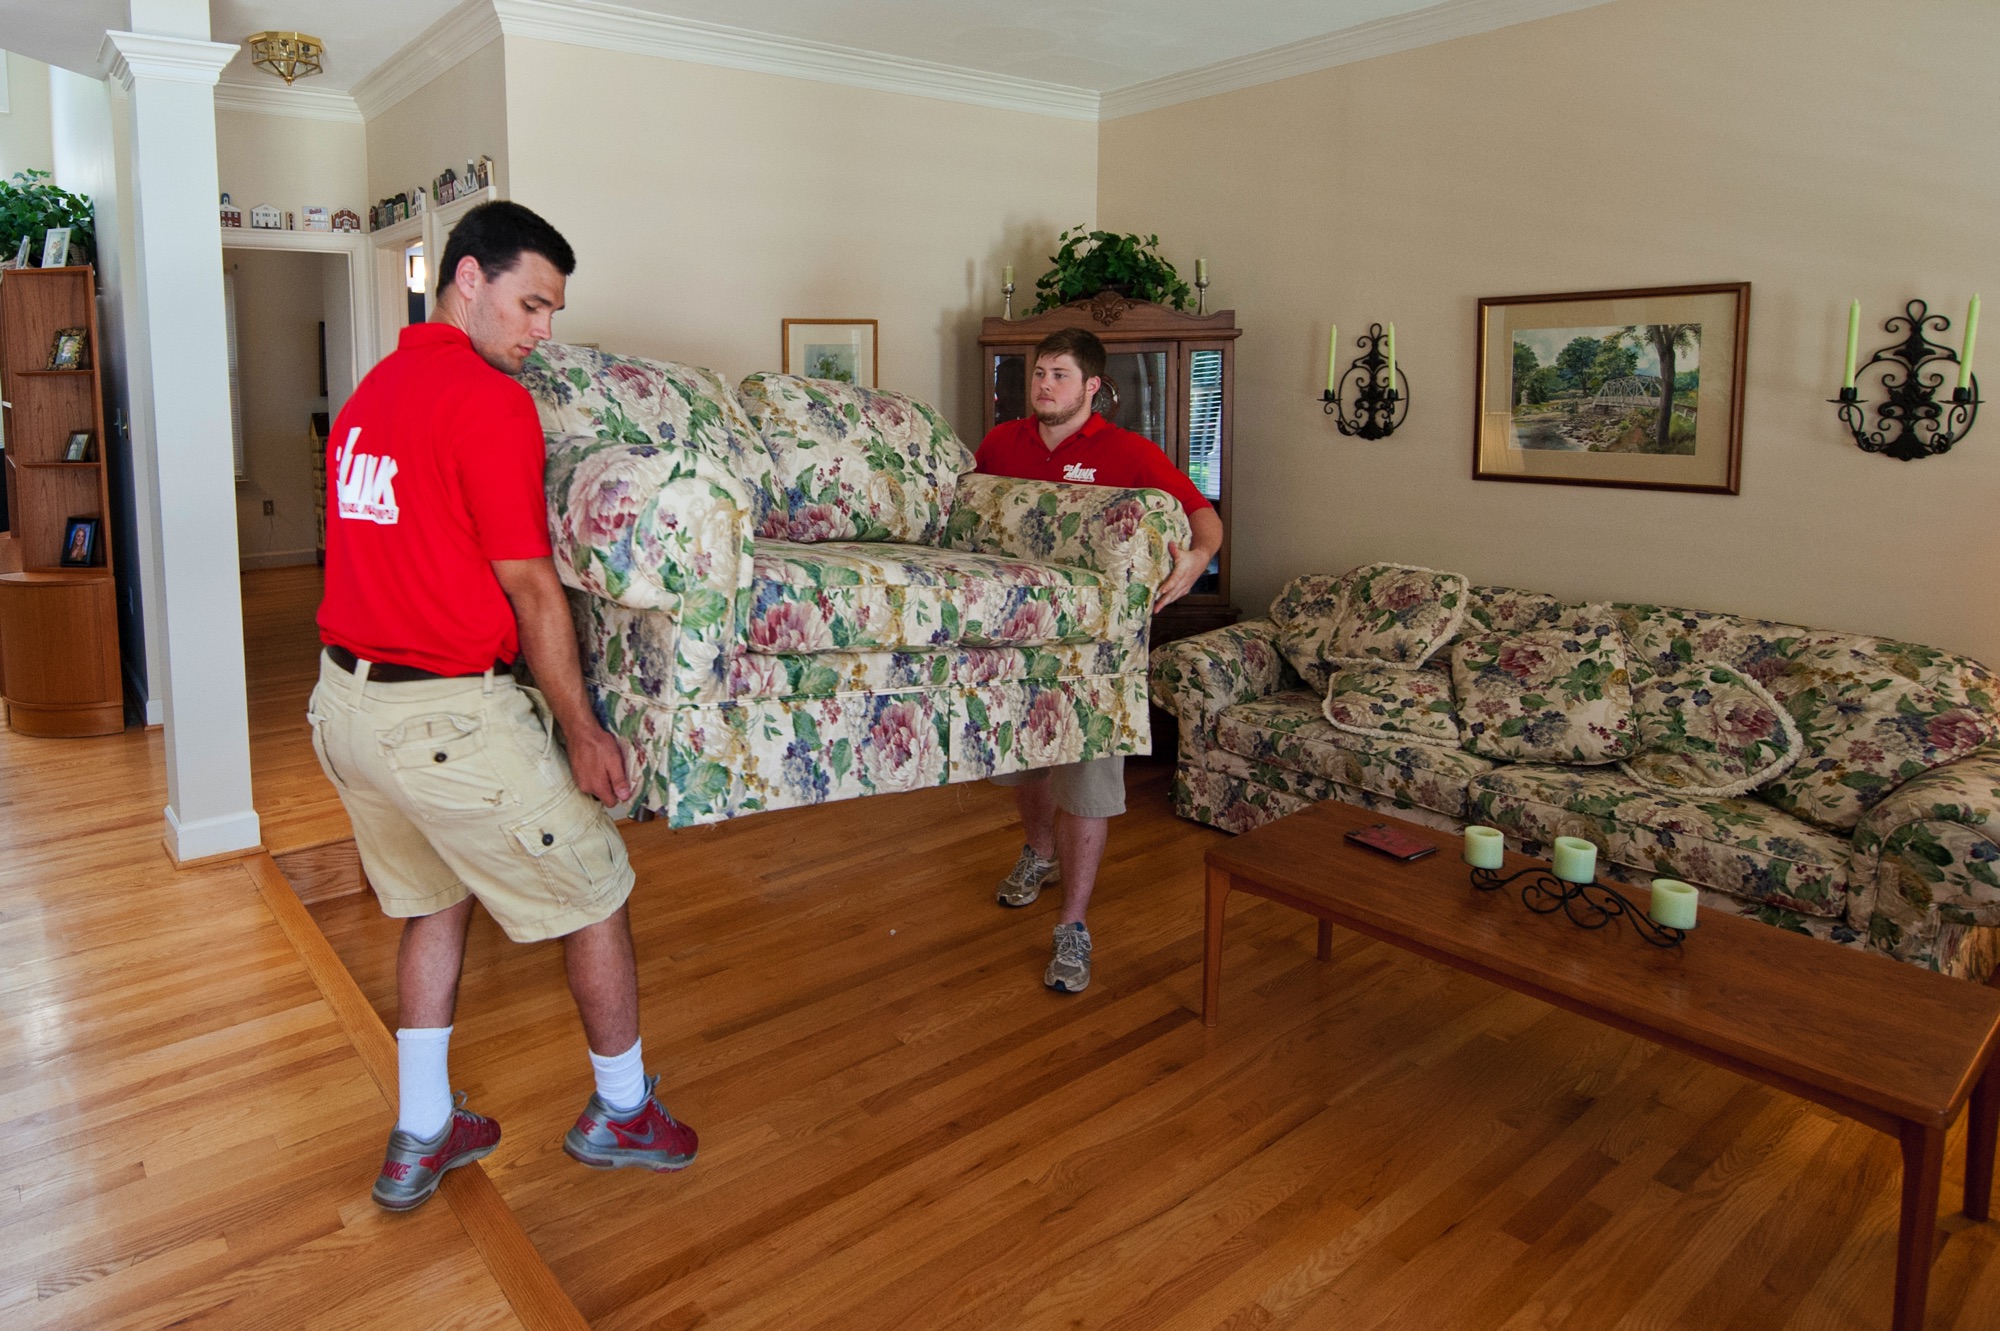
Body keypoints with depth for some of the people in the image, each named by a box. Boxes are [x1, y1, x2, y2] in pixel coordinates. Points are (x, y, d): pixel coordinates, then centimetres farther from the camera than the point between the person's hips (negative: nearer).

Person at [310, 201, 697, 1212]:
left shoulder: (371, 389, 12)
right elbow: (529, 588, -15)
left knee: (434, 902, 23)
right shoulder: (489, 401, -15)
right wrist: (582, 729, -6)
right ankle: (620, 1109, 27)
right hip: (445, 715, -9)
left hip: (343, 700, 9)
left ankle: (421, 1137, 32)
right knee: (594, 893, 9)